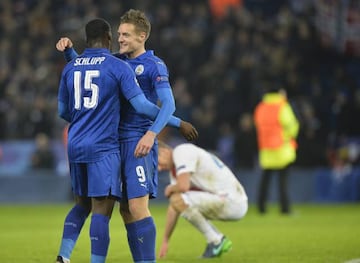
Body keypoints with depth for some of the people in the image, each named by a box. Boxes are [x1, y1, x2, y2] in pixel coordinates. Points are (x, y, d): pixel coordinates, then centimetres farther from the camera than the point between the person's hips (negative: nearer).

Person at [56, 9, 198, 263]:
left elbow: (168, 104, -16)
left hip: (140, 142, -7)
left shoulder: (154, 66, -6)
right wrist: (69, 49, 6)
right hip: (117, 142, 7)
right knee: (126, 211, 7)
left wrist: (151, 133, -30)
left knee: (138, 207, -16)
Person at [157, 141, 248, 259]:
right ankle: (221, 239, 15)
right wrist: (165, 241, 20)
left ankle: (215, 241, -8)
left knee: (178, 200, -21)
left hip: (232, 203, -10)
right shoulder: (174, 168, 18)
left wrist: (170, 189, -1)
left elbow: (183, 186, -26)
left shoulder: (181, 152, -11)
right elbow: (173, 207, 20)